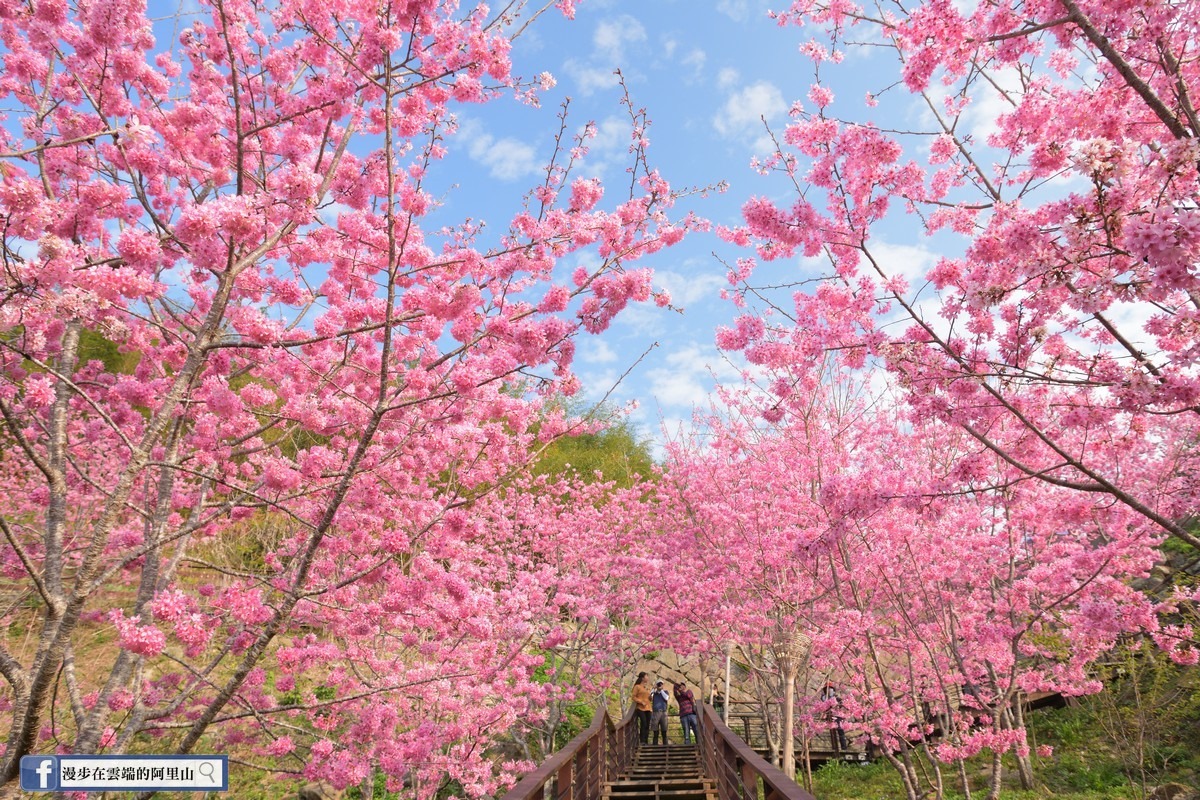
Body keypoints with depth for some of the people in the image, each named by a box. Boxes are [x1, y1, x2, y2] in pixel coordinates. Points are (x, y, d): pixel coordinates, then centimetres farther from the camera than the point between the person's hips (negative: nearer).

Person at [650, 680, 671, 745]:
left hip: (663, 713, 1)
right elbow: (649, 698, -9)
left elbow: (666, 698, -8)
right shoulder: (654, 693, 9)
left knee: (664, 732, 0)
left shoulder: (665, 692, 11)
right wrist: (654, 689, -9)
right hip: (655, 713, 0)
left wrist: (661, 690, -3)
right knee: (655, 732, -1)